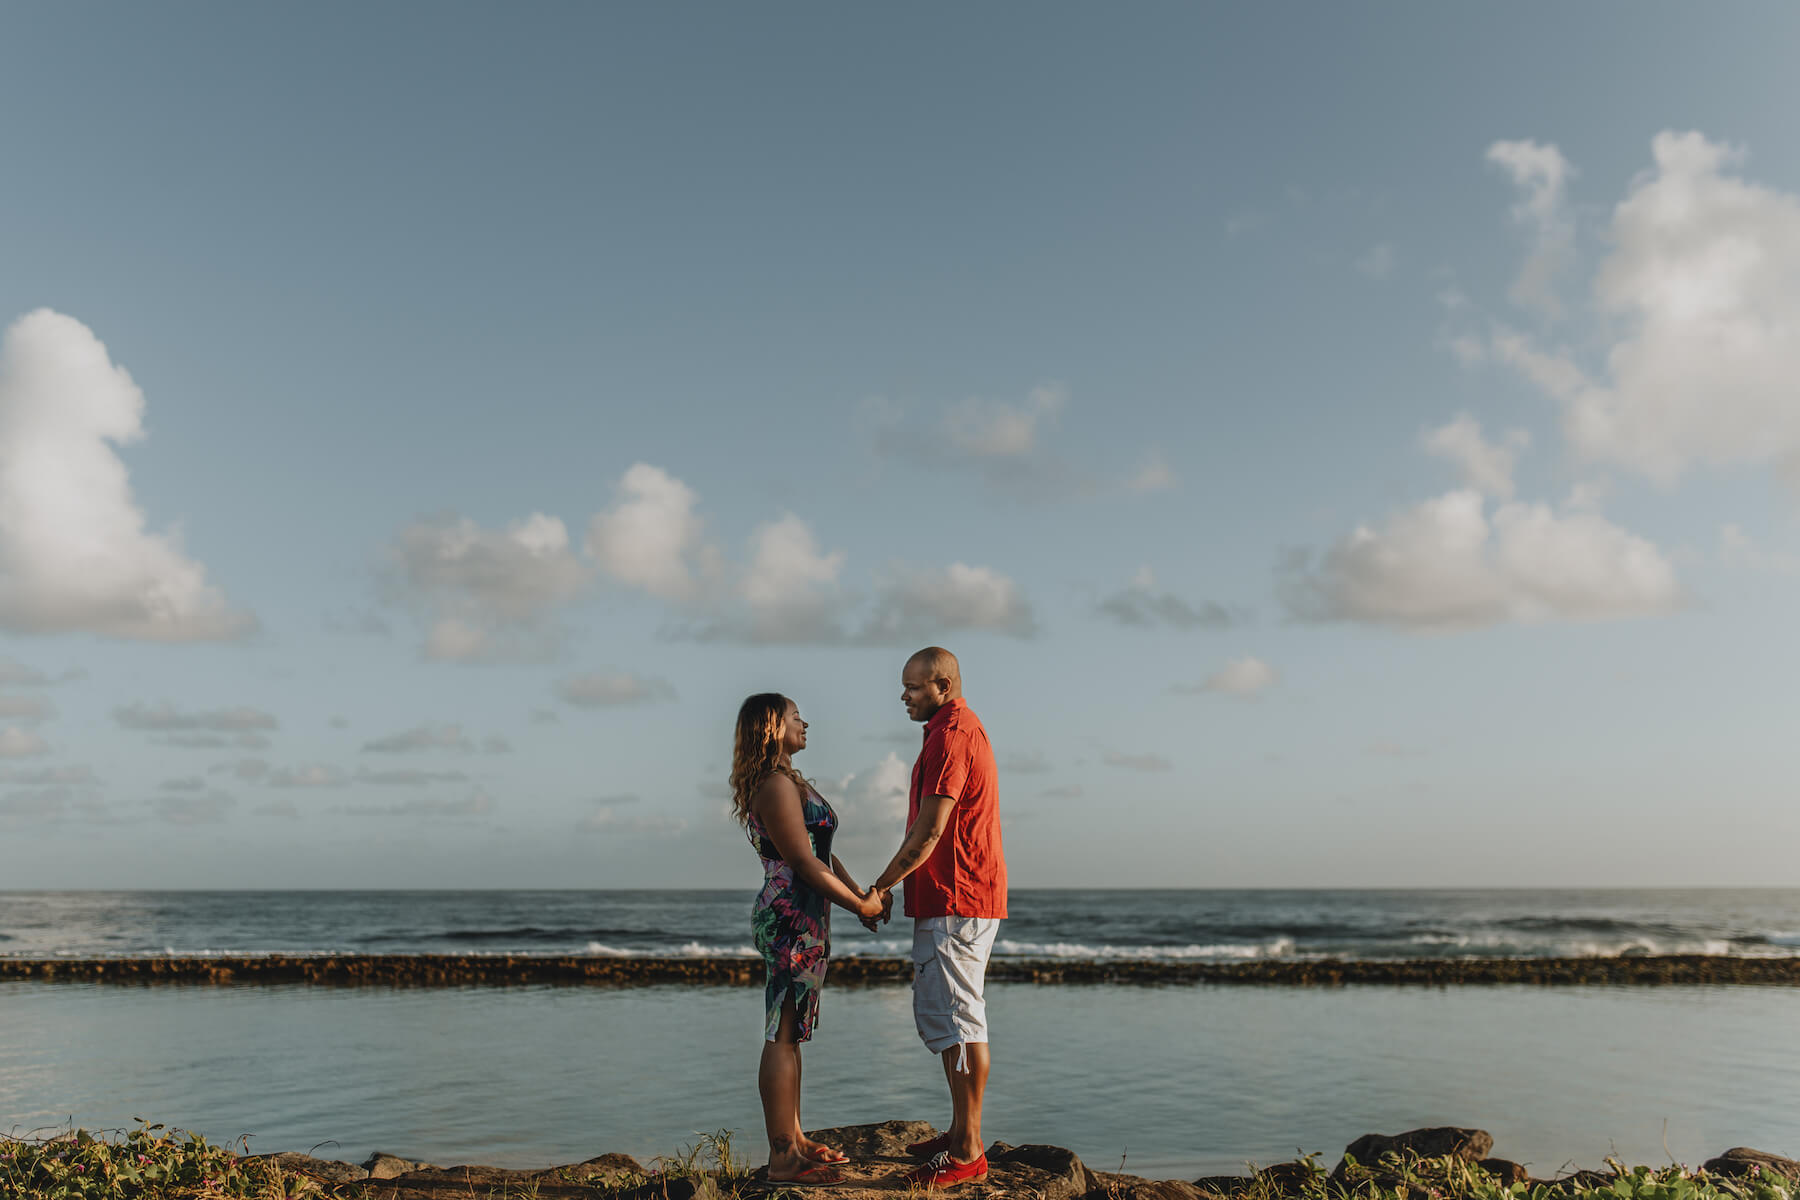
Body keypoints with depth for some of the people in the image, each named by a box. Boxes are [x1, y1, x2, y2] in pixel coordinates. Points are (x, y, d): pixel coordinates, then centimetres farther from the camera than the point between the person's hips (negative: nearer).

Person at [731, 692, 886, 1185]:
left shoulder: (790, 782, 18)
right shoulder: (776, 786, -15)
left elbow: (823, 852, 18)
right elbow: (805, 862, -18)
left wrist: (862, 893, 8)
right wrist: (860, 904, -10)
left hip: (803, 921, 11)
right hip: (791, 918, -11)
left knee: (791, 1033, 15)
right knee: (783, 1036, -6)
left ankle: (793, 1139, 24)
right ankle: (783, 1159, -1)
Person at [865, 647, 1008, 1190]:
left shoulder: (950, 737, -15)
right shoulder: (965, 729, 20)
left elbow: (930, 830, -19)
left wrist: (880, 887, -11)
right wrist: (889, 885, 18)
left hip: (955, 903, -11)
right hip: (955, 899, 11)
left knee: (956, 1021, -7)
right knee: (939, 1015, 16)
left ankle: (968, 1152, -1)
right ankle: (960, 1132, 24)